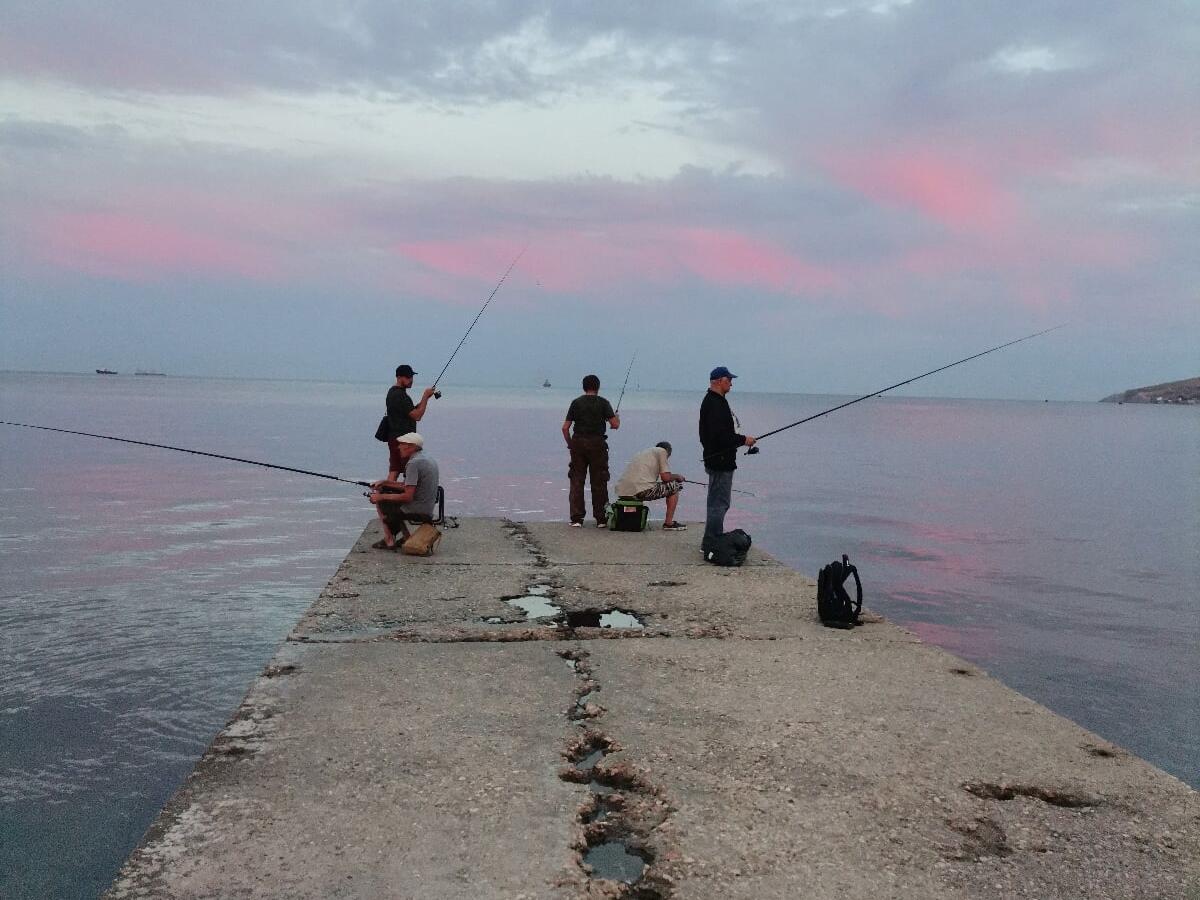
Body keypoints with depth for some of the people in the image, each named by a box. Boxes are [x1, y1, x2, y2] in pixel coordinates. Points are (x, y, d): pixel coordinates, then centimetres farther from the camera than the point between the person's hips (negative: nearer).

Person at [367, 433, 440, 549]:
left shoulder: (413, 463, -19)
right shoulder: (428, 458, 11)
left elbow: (408, 497, -22)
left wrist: (381, 496, -13)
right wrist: (385, 482, 17)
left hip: (417, 512, -9)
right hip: (428, 510, 9)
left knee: (380, 501, 9)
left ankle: (389, 541, 8)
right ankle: (405, 537, 19)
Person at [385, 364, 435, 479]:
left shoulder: (393, 391, 15)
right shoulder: (400, 395, -17)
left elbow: (412, 411, 19)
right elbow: (417, 416, -18)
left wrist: (425, 398, 7)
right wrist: (425, 396, -11)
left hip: (395, 438, 10)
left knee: (394, 472, 7)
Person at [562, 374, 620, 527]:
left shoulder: (576, 402, 6)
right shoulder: (603, 403, -1)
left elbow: (565, 427, 2)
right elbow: (615, 424, -8)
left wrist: (570, 444, 14)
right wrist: (617, 419, 15)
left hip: (578, 443, 2)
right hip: (597, 443, -2)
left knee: (576, 481, 6)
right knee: (599, 483, 5)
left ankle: (576, 519, 3)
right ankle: (601, 519, 9)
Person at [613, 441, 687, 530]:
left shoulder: (642, 452, 32)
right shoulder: (662, 451, 10)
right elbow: (665, 477, 1)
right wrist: (677, 476, 23)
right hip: (641, 490, -8)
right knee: (675, 486, 11)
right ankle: (669, 523, 10)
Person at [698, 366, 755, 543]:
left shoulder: (714, 401, 17)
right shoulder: (715, 404, -18)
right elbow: (720, 436, -27)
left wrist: (739, 439, 17)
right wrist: (743, 439, -17)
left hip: (718, 461, 11)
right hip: (720, 462, -11)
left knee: (718, 502, 17)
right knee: (719, 503, -7)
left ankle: (715, 540, 25)